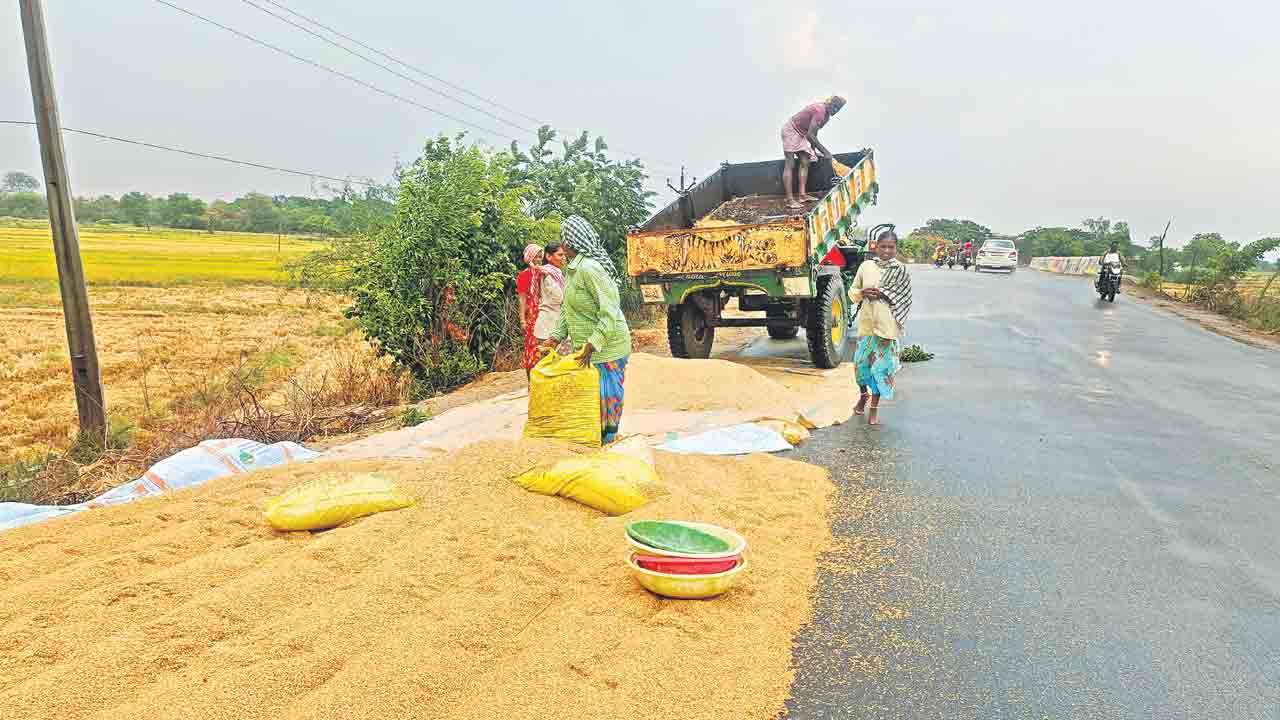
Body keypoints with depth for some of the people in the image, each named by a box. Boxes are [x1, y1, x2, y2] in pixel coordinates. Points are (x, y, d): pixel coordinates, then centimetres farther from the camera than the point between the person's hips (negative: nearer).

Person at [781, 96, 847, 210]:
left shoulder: (826, 114, 5)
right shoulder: (819, 111, -26)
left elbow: (813, 132, 18)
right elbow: (810, 135, -31)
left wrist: (813, 149, 16)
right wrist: (824, 151, -27)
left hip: (800, 134, 10)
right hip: (790, 130, -10)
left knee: (805, 163, 6)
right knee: (790, 165, -13)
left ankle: (802, 195, 7)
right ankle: (789, 200, -17)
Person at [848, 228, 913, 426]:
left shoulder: (900, 271, 0)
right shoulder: (866, 266, 5)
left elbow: (904, 299, -2)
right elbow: (852, 292, 11)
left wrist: (883, 295, -14)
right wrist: (862, 292, -10)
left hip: (888, 326, -2)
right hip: (867, 323, 2)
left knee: (880, 366, 1)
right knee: (861, 362, 7)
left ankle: (874, 409, 13)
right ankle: (863, 395, 35)